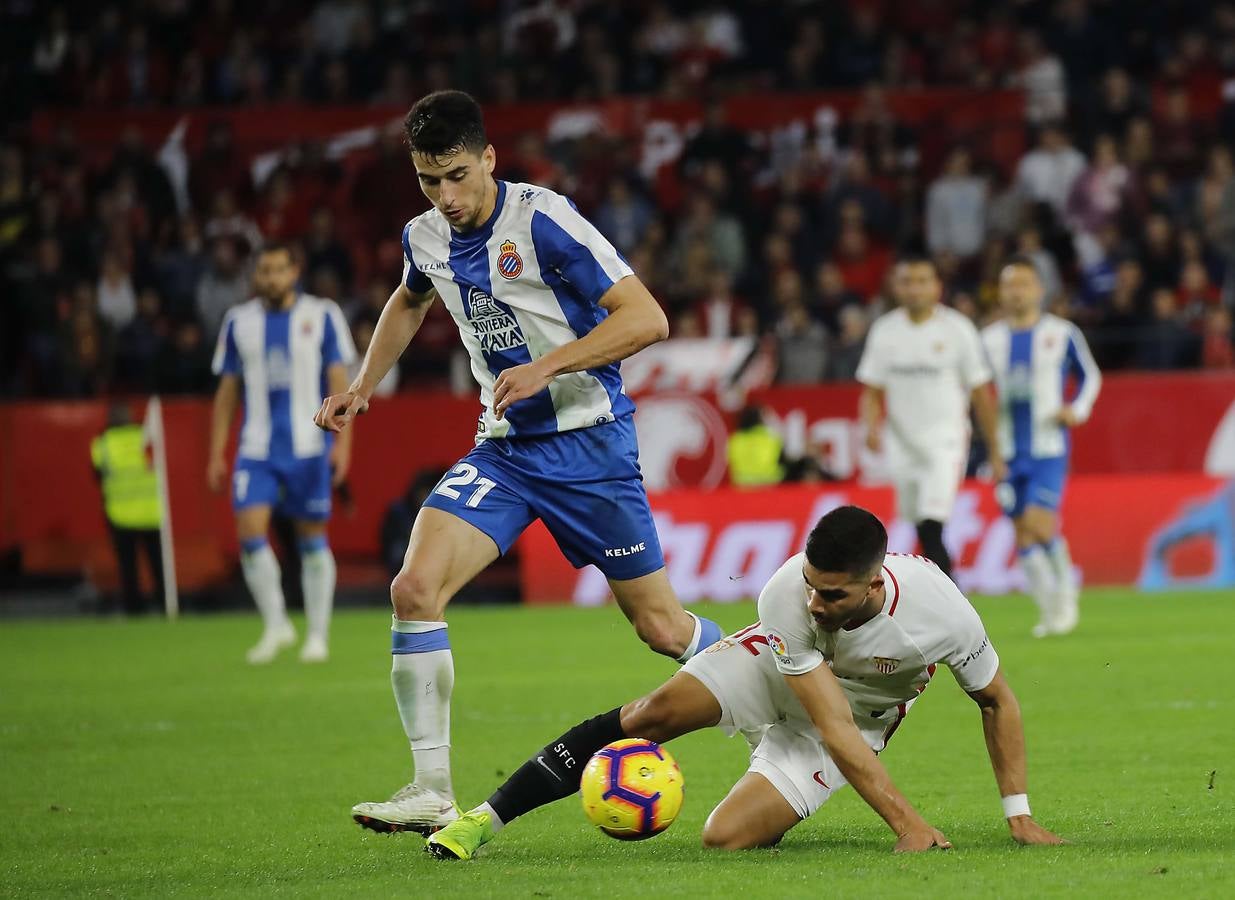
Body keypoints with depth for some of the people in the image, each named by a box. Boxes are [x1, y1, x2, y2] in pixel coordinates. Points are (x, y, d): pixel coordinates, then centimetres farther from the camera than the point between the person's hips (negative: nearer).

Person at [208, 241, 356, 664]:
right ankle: (275, 625, -1)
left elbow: (338, 382, 1)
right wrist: (216, 454, 8)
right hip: (257, 448, 2)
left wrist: (343, 441, -9)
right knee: (250, 530, -14)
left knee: (312, 539, 2)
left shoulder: (323, 316, 2)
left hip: (309, 446, -2)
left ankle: (318, 634, 11)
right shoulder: (239, 321, 8)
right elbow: (227, 391, 12)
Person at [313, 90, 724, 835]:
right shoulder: (425, 239, 2)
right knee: (416, 588, -16)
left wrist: (546, 367, -29)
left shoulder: (542, 222, -19)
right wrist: (363, 386, 22)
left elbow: (647, 319, -22)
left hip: (589, 443, -5)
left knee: (661, 626, 1)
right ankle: (433, 794, -12)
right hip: (504, 446, 5)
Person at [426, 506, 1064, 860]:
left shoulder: (942, 613, -35)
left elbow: (998, 702, -14)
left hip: (863, 714, -1)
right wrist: (907, 822, -40)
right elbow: (832, 728, -33)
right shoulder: (787, 596, -34)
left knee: (726, 836, -22)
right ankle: (486, 818, -9)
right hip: (779, 663, 1)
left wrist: (1019, 816, -14)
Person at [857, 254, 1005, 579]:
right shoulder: (884, 331, 6)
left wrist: (994, 451, 1)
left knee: (931, 530, -19)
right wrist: (872, 427, -11)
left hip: (945, 442, -4)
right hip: (902, 443, 4)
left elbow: (981, 394, 0)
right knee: (923, 535, 11)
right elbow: (871, 392, 10)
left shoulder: (957, 329, -4)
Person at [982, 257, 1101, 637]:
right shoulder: (989, 339, 7)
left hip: (1049, 448, -4)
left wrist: (1078, 409, -6)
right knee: (1022, 533, 3)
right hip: (1008, 451, 4)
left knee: (1039, 523, -17)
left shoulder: (1062, 333, -1)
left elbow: (1090, 375, 11)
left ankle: (1064, 589, 5)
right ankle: (1050, 609, 15)